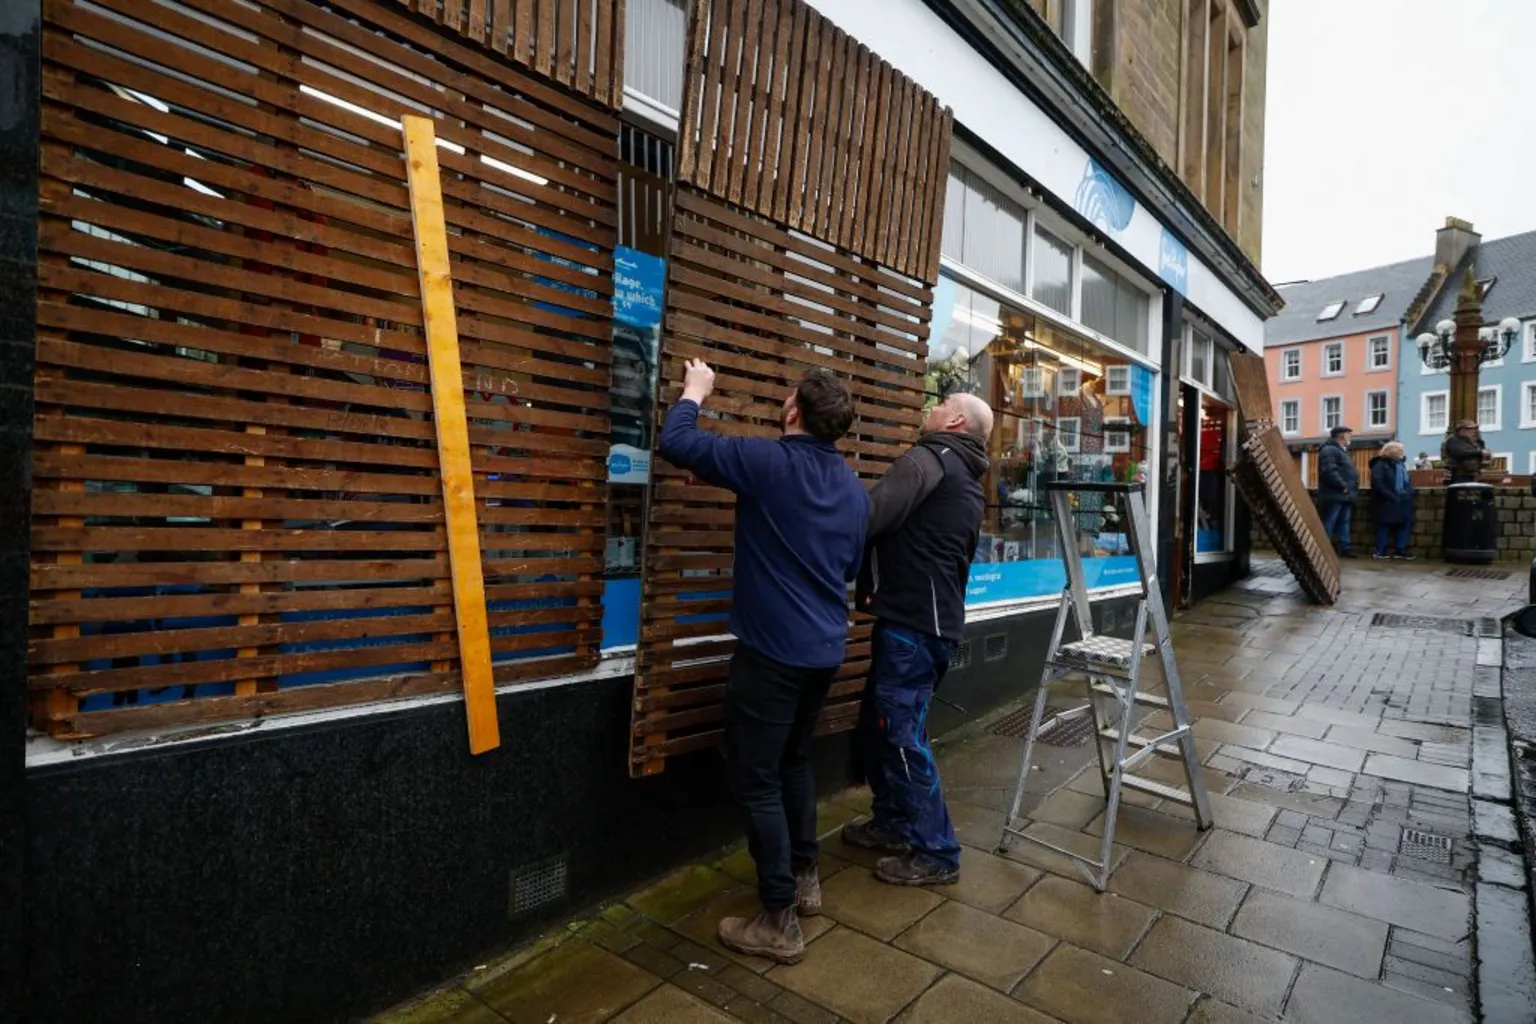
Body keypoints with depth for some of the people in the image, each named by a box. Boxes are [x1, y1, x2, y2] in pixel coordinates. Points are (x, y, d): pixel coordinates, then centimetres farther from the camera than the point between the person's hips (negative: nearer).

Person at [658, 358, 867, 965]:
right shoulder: (855, 489, 7)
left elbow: (676, 444, -11)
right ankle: (805, 879, 37)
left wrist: (694, 392, 6)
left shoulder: (766, 462, -15)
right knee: (794, 762, 24)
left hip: (772, 651, -7)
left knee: (756, 780, 4)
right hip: (825, 650, 8)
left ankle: (779, 922, 13)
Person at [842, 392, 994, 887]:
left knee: (903, 735, -1)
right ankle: (893, 823, 31)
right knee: (878, 724, 18)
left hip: (912, 623, -10)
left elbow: (870, 515, -21)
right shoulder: (969, 485, 20)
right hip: (935, 620, 10)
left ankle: (936, 853, 11)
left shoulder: (931, 458, -10)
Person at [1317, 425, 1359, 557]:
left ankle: (1344, 548, 12)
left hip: (1344, 495, 11)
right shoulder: (1329, 450, -11)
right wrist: (1343, 486, -20)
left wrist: (1353, 486, 14)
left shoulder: (1342, 451, 23)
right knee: (1328, 524, -8)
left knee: (1345, 523, 10)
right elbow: (1329, 471, -23)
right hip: (1334, 495, -11)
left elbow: (1349, 472, 28)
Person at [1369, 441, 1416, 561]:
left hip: (1402, 501, 8)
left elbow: (1407, 480, 20)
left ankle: (1400, 550, 10)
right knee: (1384, 525, -4)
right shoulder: (1380, 465, -7)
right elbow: (1377, 483, -17)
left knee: (1406, 523, 3)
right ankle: (1380, 551, 3)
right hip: (1386, 502, -8)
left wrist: (1409, 491, -1)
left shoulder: (1401, 464, 19)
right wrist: (1391, 496, -21)